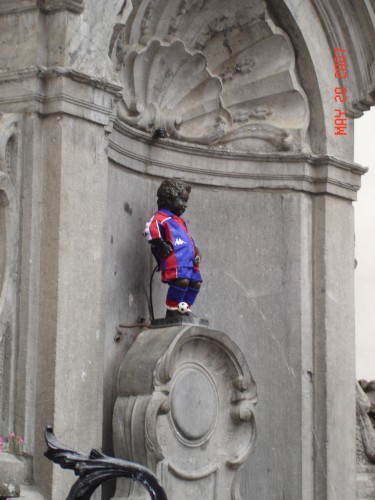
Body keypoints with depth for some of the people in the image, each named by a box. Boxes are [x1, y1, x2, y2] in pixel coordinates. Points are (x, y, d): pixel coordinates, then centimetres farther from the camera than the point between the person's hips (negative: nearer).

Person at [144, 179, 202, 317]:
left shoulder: (180, 221, 33)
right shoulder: (161, 218, 2)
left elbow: (189, 240, 37)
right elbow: (149, 229, -16)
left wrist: (196, 253, 21)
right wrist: (159, 244, -20)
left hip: (188, 261, 10)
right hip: (174, 260, -10)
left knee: (195, 283, 4)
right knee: (182, 280, -23)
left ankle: (184, 309, 13)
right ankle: (172, 310, -12)